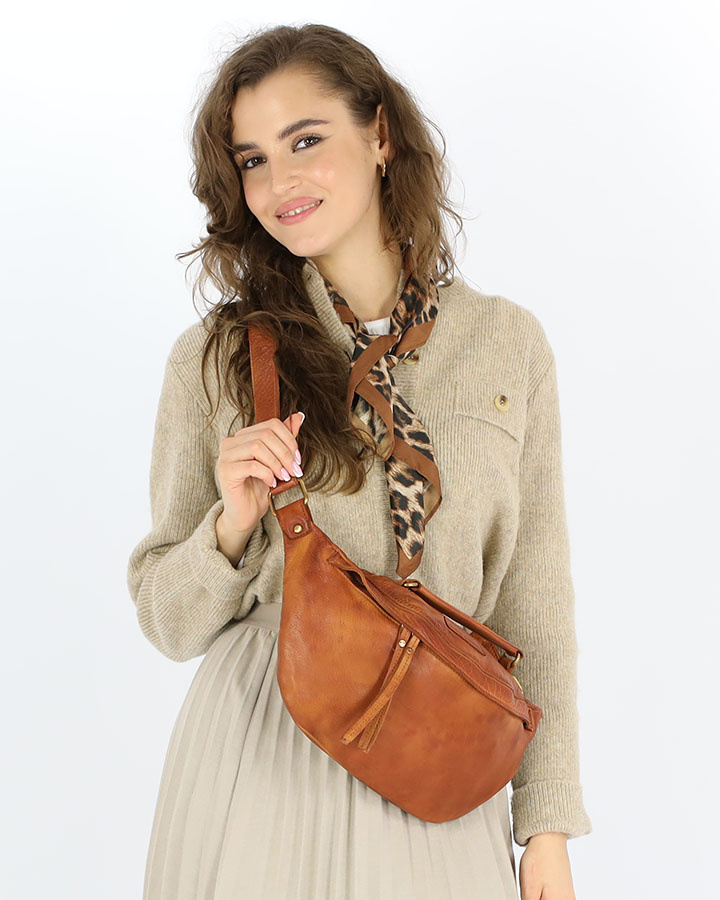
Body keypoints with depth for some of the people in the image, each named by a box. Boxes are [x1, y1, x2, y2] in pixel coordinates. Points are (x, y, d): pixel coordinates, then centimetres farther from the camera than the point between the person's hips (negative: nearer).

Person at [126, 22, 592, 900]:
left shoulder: (507, 343, 0)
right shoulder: (212, 359, -3)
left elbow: (535, 600, 4)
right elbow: (169, 623, 2)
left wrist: (548, 822, 3)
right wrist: (232, 525, -18)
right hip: (262, 765, -1)